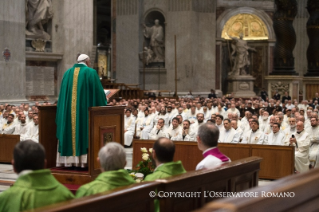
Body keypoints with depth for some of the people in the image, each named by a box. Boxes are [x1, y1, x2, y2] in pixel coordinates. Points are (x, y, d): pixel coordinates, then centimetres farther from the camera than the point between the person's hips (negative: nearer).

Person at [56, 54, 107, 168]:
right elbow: (98, 91, -3)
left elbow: (62, 94, 15)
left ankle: (69, 159, 6)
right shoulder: (90, 72, -2)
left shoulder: (68, 73, 12)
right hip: (85, 109, -4)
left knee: (70, 132, 8)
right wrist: (104, 104, 10)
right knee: (84, 133, -2)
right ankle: (83, 160, -6)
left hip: (68, 110, 5)